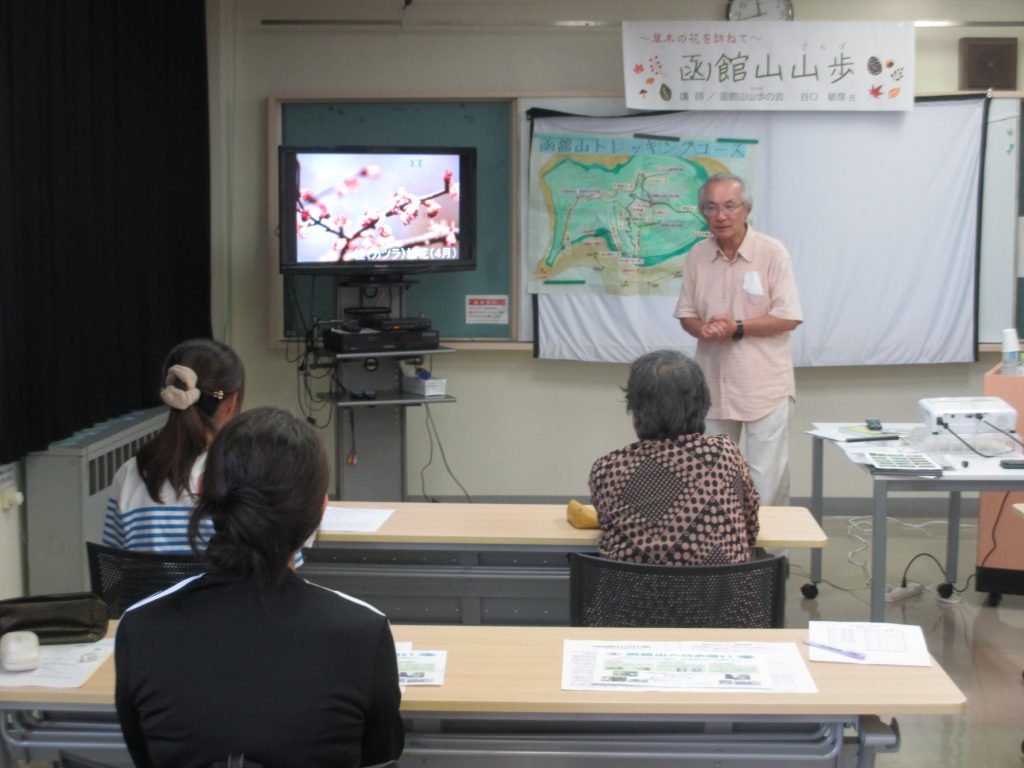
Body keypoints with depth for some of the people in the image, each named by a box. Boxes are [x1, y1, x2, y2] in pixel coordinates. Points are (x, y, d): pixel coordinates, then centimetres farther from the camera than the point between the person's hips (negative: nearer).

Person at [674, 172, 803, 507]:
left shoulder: (772, 252, -7)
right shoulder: (697, 256, 5)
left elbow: (789, 317, -10)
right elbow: (687, 314, 10)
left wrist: (738, 328, -18)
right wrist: (702, 329, -12)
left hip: (765, 388, -4)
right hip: (714, 386, 5)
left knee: (767, 483, -1)